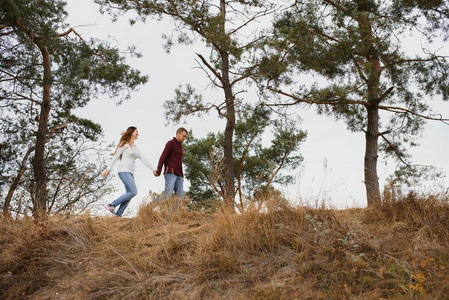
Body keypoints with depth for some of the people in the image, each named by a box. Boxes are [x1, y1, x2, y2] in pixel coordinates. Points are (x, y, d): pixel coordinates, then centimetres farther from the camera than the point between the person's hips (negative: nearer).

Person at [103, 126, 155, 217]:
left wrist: (153, 169, 14)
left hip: (130, 173, 8)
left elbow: (144, 159, 20)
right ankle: (111, 205, -15)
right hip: (124, 171, -8)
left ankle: (118, 214, -4)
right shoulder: (125, 144, 1)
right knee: (133, 192, -19)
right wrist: (108, 169, -8)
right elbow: (116, 157, -2)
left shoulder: (136, 148, 22)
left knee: (129, 194, -3)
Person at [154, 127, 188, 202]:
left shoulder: (180, 146, 24)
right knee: (168, 195, -20)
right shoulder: (171, 143, -2)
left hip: (178, 176, 8)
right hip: (170, 173, -8)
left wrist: (182, 176, 18)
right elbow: (163, 157, -11)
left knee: (180, 197, -5)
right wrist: (158, 171, -20)